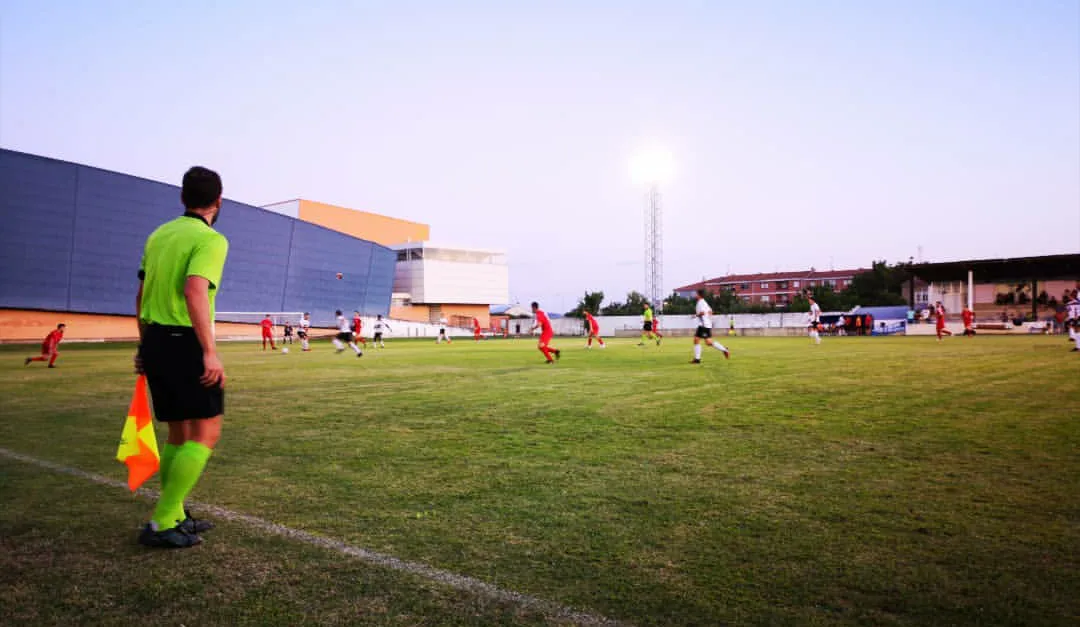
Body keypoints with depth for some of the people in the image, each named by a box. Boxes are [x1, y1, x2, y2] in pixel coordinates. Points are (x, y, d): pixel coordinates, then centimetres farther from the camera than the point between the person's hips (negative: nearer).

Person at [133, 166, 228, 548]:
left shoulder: (159, 235, 14)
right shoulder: (211, 239, -10)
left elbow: (141, 296, 18)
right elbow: (194, 291, -25)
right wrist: (210, 352, -27)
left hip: (155, 341, 8)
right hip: (185, 343, -8)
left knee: (179, 433, 17)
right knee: (206, 432, -1)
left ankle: (173, 517, 24)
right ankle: (161, 524, -2)